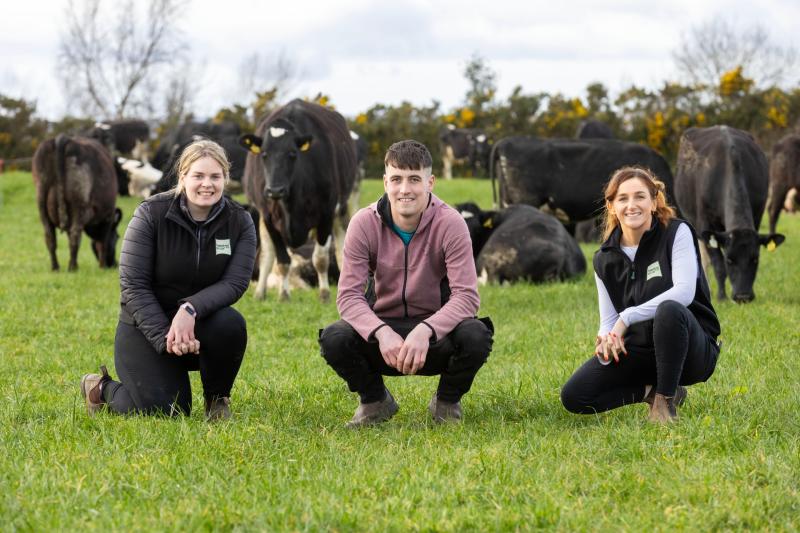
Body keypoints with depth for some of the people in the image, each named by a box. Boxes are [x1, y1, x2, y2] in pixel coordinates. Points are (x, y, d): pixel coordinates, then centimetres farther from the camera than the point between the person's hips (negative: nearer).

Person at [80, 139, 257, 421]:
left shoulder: (239, 221, -6)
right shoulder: (151, 214, -14)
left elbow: (236, 282, -16)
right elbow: (133, 286, -15)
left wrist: (191, 309, -34)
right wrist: (165, 338, -26)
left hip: (200, 321, 3)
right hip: (146, 325, -2)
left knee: (231, 324, -33)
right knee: (165, 410, -20)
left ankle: (217, 399, -4)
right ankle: (101, 388, 13)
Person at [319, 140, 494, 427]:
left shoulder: (450, 223, -15)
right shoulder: (364, 223, -11)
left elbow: (466, 295, -21)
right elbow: (349, 295, -15)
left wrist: (425, 331, -40)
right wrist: (382, 333, -36)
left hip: (435, 330, -1)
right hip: (382, 325, 1)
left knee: (476, 336, -33)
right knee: (334, 339, -30)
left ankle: (447, 402, 2)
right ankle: (375, 401, 4)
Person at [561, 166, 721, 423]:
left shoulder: (677, 232, -9)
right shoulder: (605, 259, 4)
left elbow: (684, 292, -23)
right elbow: (609, 319, 4)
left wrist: (627, 317, -27)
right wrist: (605, 340, -21)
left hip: (692, 349, -4)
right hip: (638, 350, 4)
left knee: (669, 309, -39)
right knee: (573, 396, -15)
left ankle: (666, 401, -20)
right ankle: (652, 390, 5)